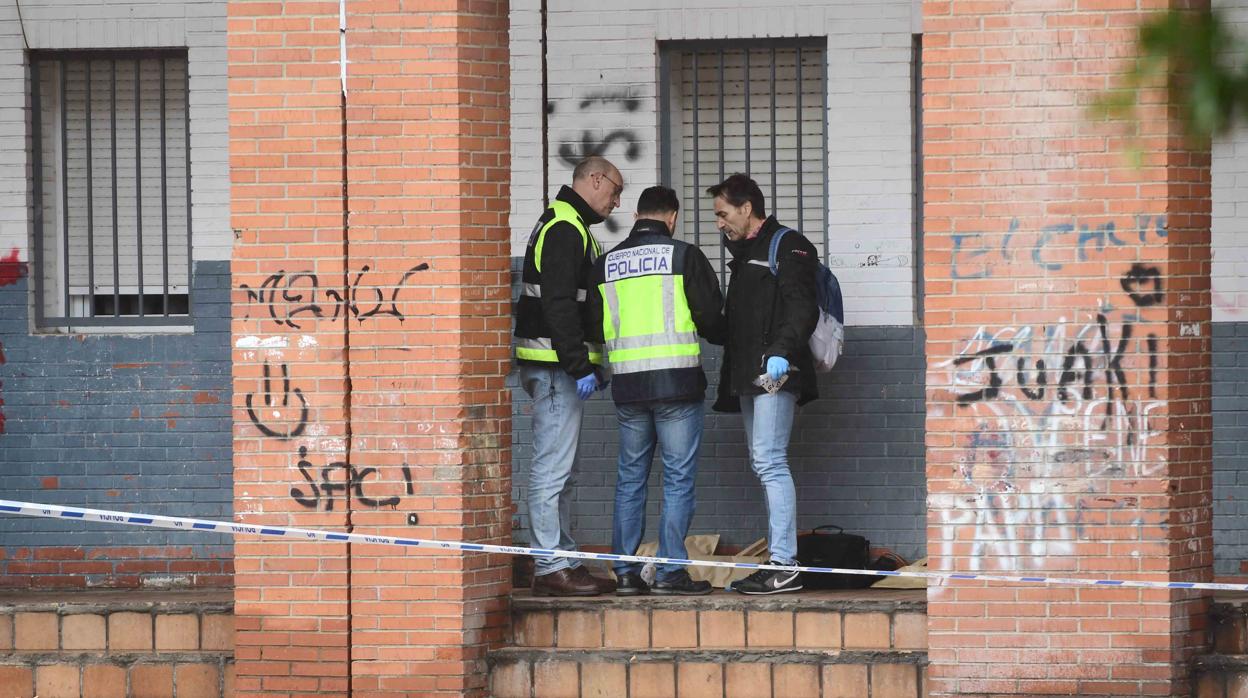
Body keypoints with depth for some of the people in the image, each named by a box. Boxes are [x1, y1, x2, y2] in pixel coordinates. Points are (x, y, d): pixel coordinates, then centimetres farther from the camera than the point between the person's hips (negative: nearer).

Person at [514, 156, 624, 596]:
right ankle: (551, 568, -11)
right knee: (553, 468, -10)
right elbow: (559, 304, -21)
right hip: (554, 366, -11)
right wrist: (580, 366, -22)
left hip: (560, 366, 11)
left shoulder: (565, 226, 21)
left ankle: (564, 562, 18)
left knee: (560, 470, 14)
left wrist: (591, 363, 23)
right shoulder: (565, 230, -13)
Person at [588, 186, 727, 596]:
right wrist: (724, 337, 20)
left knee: (630, 478, 11)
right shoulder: (683, 256, -3)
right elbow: (711, 317, -1)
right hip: (677, 379, -4)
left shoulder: (607, 264, 9)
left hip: (627, 385, 4)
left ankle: (625, 571, 9)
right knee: (678, 478, 0)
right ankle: (670, 570, -5)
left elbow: (594, 325, 12)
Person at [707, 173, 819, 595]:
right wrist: (729, 383, 23)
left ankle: (784, 566, -18)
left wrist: (782, 351, -32)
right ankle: (778, 562, 10)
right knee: (764, 465, 8)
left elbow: (803, 309, -17)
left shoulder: (787, 247, -6)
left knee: (770, 461, -15)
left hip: (776, 372, -10)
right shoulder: (745, 254, 23)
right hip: (749, 376, 10)